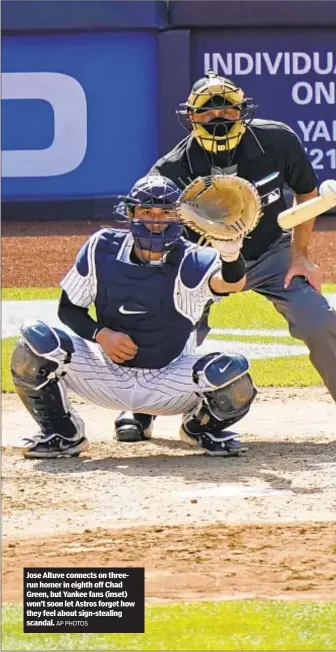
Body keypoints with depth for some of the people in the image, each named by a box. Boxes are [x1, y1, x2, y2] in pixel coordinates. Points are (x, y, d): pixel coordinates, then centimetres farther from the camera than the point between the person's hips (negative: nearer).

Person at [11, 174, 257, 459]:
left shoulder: (191, 263, -17)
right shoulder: (102, 248, -9)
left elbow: (232, 282, -39)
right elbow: (69, 307, 2)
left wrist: (230, 254, -63)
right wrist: (100, 334, -19)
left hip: (170, 381, -2)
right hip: (108, 375, 2)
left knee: (237, 380, -30)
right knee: (35, 342, -22)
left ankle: (202, 426, 8)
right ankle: (62, 433, 2)